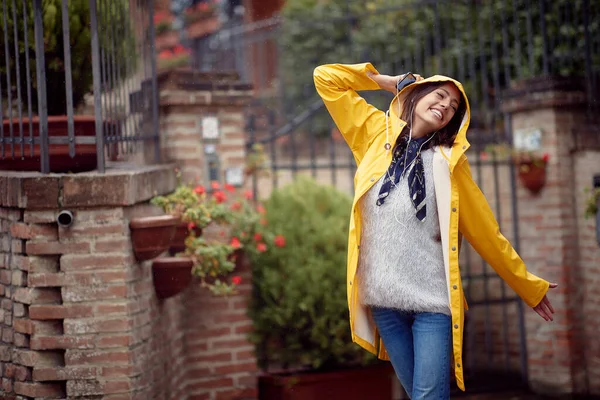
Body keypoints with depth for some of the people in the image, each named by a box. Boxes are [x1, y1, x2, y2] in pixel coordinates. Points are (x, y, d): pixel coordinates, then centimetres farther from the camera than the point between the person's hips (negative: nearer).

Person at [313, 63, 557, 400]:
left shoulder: (449, 161, 6)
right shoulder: (376, 133, 10)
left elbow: (485, 231, 10)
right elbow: (326, 78, 12)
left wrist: (529, 286, 13)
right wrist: (387, 81, 15)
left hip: (432, 295, -1)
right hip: (382, 295, 2)